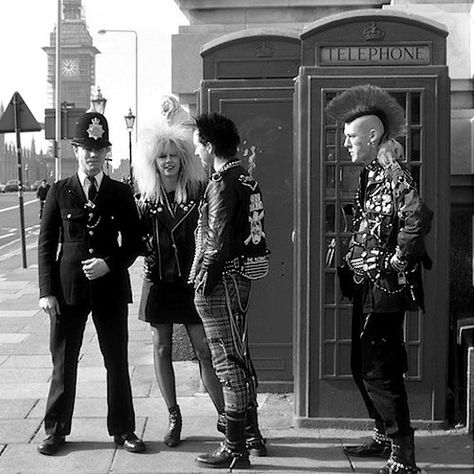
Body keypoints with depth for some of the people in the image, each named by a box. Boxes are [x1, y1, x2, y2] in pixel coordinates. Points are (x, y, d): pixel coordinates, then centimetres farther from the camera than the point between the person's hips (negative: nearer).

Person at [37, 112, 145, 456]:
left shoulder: (121, 193, 5)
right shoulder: (60, 192, 4)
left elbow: (133, 243, 7)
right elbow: (46, 243, 2)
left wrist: (110, 263, -12)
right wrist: (47, 291, -5)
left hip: (110, 287, 1)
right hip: (68, 288, 0)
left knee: (118, 362, 7)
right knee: (64, 362, 6)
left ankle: (123, 430, 20)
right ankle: (56, 430, 20)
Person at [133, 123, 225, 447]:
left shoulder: (199, 190, -3)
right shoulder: (147, 197, 3)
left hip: (191, 280, -2)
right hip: (158, 282, 2)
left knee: (205, 350, 0)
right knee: (162, 349, 7)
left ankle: (224, 415, 12)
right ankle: (174, 417, 20)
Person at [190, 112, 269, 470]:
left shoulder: (222, 185, -16)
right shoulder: (246, 180, 13)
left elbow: (218, 240, -19)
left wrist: (205, 279, -11)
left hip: (221, 281, -10)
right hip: (241, 278, 10)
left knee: (229, 364, -4)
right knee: (240, 360, 17)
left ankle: (235, 450, 3)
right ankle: (252, 436, 28)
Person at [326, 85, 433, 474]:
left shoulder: (395, 175, -16)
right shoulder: (371, 174, 13)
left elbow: (418, 219, -31)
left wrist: (396, 265, -23)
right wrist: (349, 251, 10)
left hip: (385, 288, -10)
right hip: (366, 287, 10)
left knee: (380, 372, -6)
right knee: (363, 367, 18)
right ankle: (385, 438, 33)